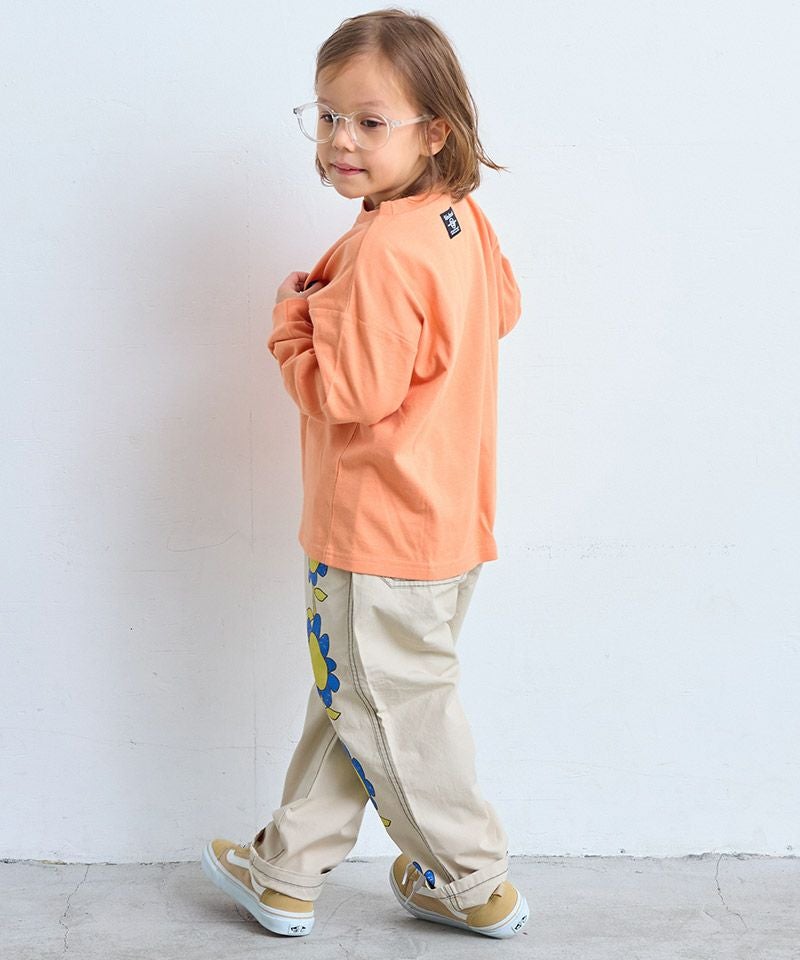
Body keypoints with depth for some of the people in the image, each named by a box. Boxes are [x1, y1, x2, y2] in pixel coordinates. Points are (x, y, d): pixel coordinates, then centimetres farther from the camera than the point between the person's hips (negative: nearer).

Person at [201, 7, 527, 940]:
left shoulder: (381, 251, -25)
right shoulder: (463, 219, 3)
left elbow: (350, 393, -26)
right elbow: (501, 309, 20)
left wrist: (294, 319, -9)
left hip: (381, 530, -9)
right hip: (446, 512, 9)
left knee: (390, 707, 7)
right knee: (348, 692, 18)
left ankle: (474, 883, 24)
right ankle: (287, 870, 32)